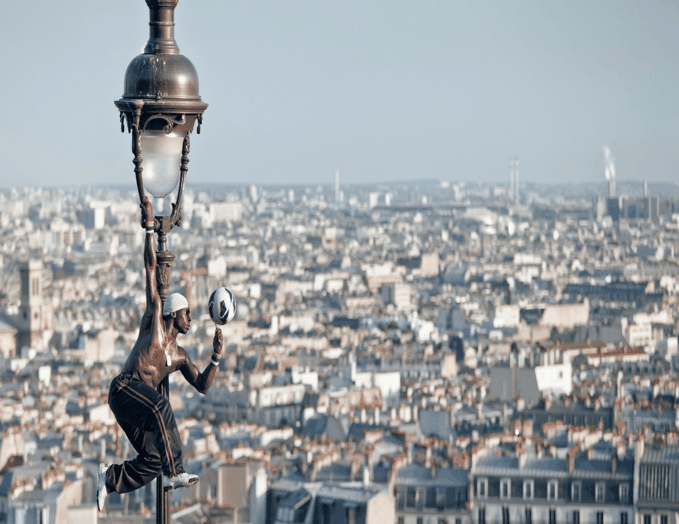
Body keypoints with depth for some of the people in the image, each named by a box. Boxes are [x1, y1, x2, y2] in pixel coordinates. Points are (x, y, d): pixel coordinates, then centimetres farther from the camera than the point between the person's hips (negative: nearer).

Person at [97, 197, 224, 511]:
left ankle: (109, 478, 16)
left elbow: (203, 386, 22)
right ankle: (174, 473, -39)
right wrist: (149, 229, 5)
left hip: (139, 403, 7)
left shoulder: (179, 356, 25)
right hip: (125, 388, -7)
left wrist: (216, 359, 7)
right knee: (161, 408, -37)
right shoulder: (154, 319, 11)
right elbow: (151, 268, 8)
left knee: (153, 462, -5)